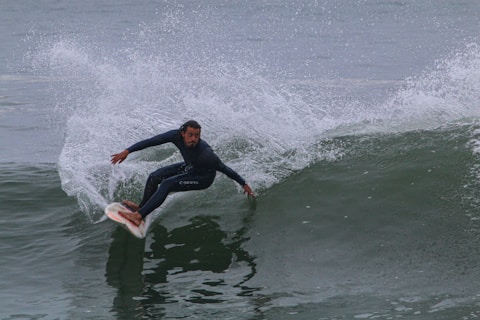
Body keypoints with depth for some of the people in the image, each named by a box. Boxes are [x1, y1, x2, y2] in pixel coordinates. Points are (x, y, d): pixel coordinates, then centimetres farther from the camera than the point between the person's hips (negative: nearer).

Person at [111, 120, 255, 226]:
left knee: (167, 184, -22)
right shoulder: (177, 136, -26)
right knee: (154, 177, 7)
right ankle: (142, 207, 31)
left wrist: (244, 184, -20)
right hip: (189, 167, 7)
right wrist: (127, 151, -22)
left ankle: (138, 216, -19)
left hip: (204, 177, -7)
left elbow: (225, 169, -28)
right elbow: (150, 141, -20)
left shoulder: (205, 154, -40)